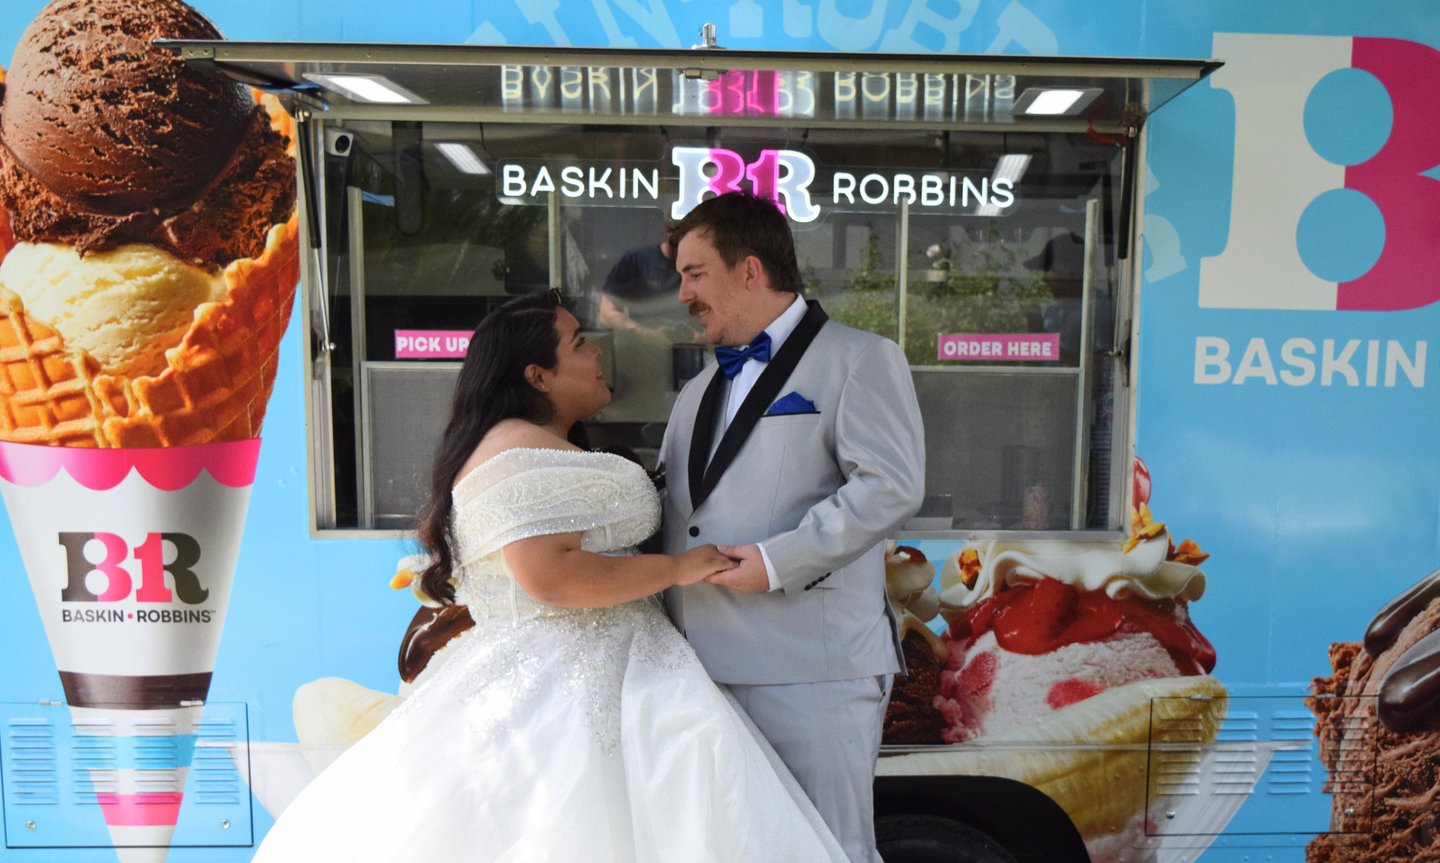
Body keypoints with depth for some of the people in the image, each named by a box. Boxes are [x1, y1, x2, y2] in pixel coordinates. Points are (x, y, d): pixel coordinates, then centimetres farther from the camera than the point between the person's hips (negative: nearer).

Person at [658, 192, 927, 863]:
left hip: (811, 669, -7)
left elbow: (891, 485, -16)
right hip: (705, 665, 8)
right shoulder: (698, 392, 22)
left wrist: (777, 561, -19)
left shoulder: (858, 359, -3)